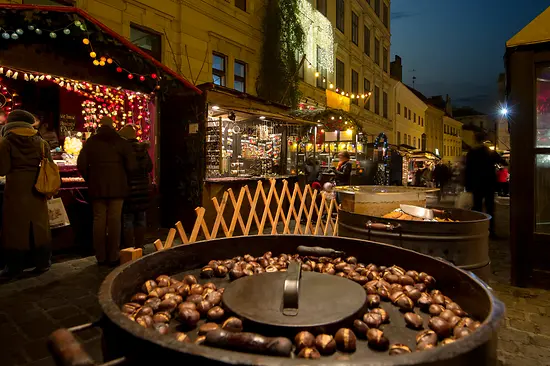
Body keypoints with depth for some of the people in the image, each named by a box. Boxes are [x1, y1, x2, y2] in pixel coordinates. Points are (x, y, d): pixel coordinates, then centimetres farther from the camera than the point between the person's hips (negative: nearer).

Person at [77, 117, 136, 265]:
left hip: (97, 187, 2)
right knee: (114, 220, 1)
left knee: (99, 220, 7)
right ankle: (113, 257, 4)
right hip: (117, 186, -2)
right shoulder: (121, 142, 1)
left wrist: (90, 180, 14)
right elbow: (131, 166, -6)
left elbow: (81, 164, 1)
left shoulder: (91, 141, 6)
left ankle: (100, 257, 12)